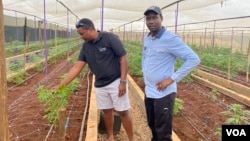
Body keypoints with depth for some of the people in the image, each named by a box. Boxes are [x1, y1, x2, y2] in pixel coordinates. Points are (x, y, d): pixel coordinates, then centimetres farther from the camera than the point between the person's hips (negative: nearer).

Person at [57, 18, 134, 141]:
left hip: (116, 82, -5)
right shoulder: (85, 46, 2)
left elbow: (123, 59, -14)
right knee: (107, 111, 13)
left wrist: (123, 81, -19)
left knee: (123, 111, 2)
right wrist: (62, 85, -3)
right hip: (100, 85, 5)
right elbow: (77, 67, 2)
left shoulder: (110, 38, -15)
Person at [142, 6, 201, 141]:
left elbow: (194, 59, -21)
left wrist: (172, 79, -21)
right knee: (152, 125, 24)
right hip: (148, 91, 7)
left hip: (163, 93, -7)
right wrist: (144, 72, 12)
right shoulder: (146, 38, 7)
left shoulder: (170, 39, -17)